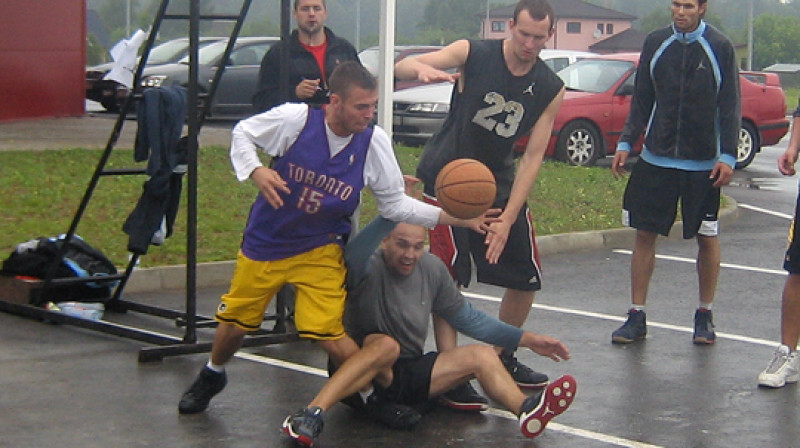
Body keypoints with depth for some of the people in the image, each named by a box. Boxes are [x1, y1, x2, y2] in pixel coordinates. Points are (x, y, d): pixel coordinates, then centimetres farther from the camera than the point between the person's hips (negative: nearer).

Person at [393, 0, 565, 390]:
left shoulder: (550, 89, -5)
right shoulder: (472, 55, -14)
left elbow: (533, 156, -7)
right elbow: (401, 67, -23)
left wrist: (508, 218, -16)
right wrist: (421, 69, -48)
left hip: (498, 183, 5)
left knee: (526, 276, 9)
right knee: (449, 274, -15)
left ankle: (502, 358, 28)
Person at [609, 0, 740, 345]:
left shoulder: (720, 48, -3)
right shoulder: (655, 44, 4)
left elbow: (730, 107, -3)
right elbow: (642, 100, 10)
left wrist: (728, 156, -10)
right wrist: (626, 142, 3)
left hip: (704, 163, -2)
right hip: (656, 158, 2)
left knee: (707, 237, 5)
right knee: (644, 233, 2)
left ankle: (705, 316, 20)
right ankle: (637, 316, 11)